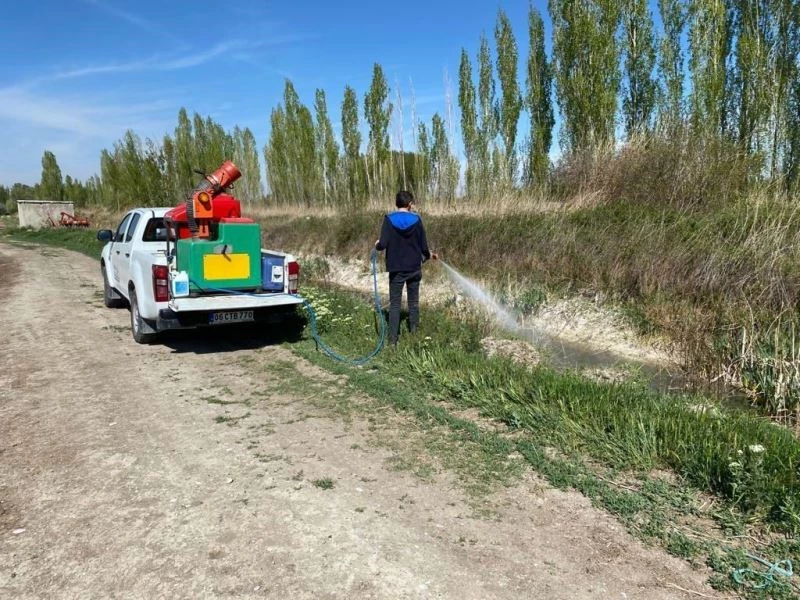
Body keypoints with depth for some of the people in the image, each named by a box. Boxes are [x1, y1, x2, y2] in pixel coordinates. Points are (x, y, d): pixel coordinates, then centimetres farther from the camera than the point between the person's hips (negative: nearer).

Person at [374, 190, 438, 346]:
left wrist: (377, 245, 7)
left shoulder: (389, 219, -10)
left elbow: (383, 244, -17)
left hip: (396, 269, -1)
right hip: (414, 268, 1)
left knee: (394, 304, 3)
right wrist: (429, 255, 18)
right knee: (413, 302, 15)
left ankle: (393, 340, -1)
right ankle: (414, 333, 22)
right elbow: (423, 246, -3)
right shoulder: (416, 219, -6)